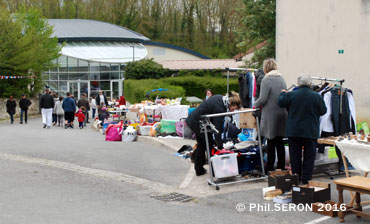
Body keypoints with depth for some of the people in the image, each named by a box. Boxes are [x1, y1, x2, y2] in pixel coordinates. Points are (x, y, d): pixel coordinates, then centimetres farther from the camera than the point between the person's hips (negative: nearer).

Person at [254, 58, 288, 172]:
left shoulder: (266, 80, -12)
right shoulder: (282, 79, 8)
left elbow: (262, 99, -16)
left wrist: (255, 105, 2)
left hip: (270, 114, -6)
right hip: (282, 113, 6)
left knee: (271, 142, 0)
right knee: (279, 142, 12)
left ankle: (270, 168, 7)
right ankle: (281, 167, 18)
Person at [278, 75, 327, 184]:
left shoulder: (291, 95, -8)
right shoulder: (317, 96, -9)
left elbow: (280, 103, 6)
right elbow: (323, 111, 1)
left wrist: (282, 93, 24)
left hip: (294, 131, 1)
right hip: (311, 132, -1)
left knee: (295, 156, 11)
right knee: (309, 156, 7)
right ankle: (306, 180, 8)